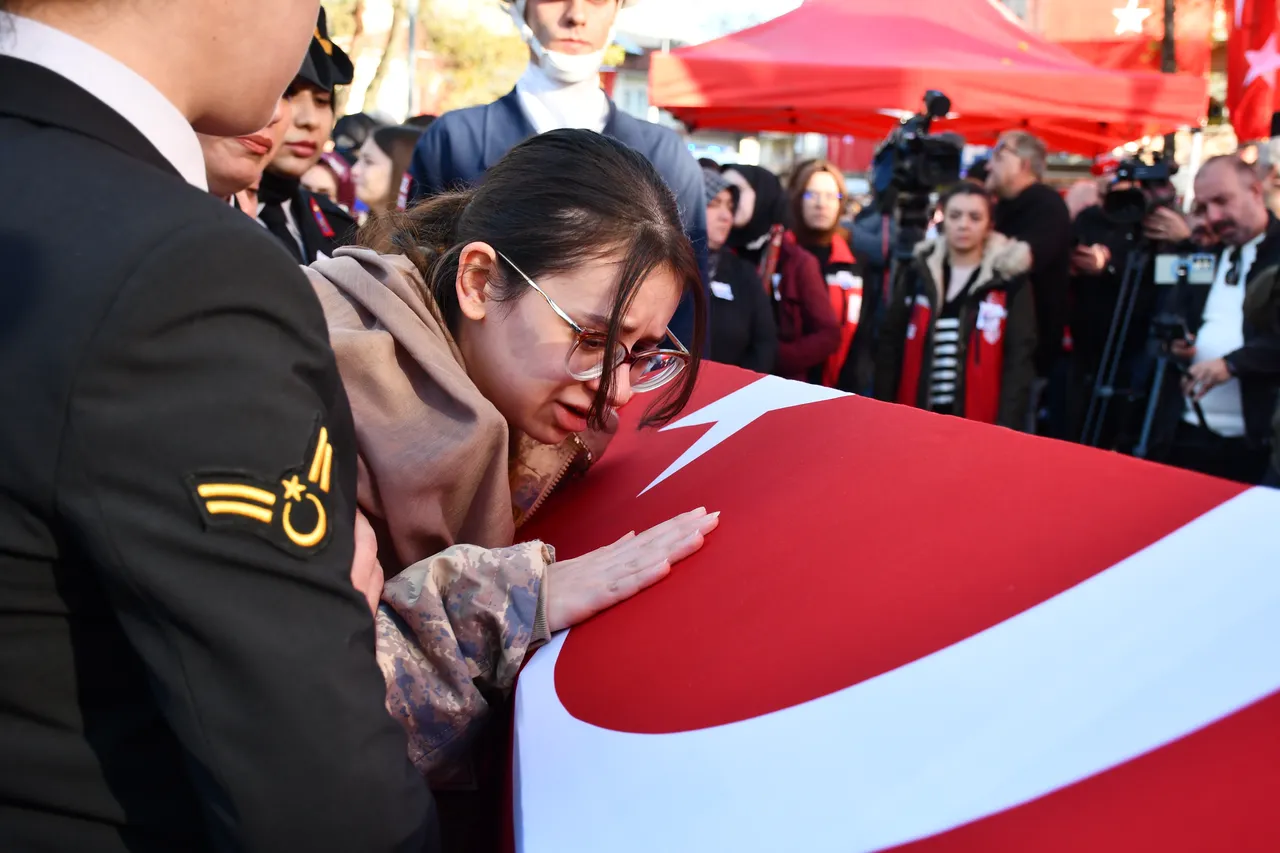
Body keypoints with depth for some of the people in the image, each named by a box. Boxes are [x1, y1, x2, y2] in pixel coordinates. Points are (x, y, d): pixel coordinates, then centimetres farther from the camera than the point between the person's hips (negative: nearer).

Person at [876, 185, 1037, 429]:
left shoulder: (1010, 283, -1)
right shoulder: (917, 275, 7)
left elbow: (1020, 359, -4)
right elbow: (890, 346, 9)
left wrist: (1006, 427, -13)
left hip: (979, 422, -3)